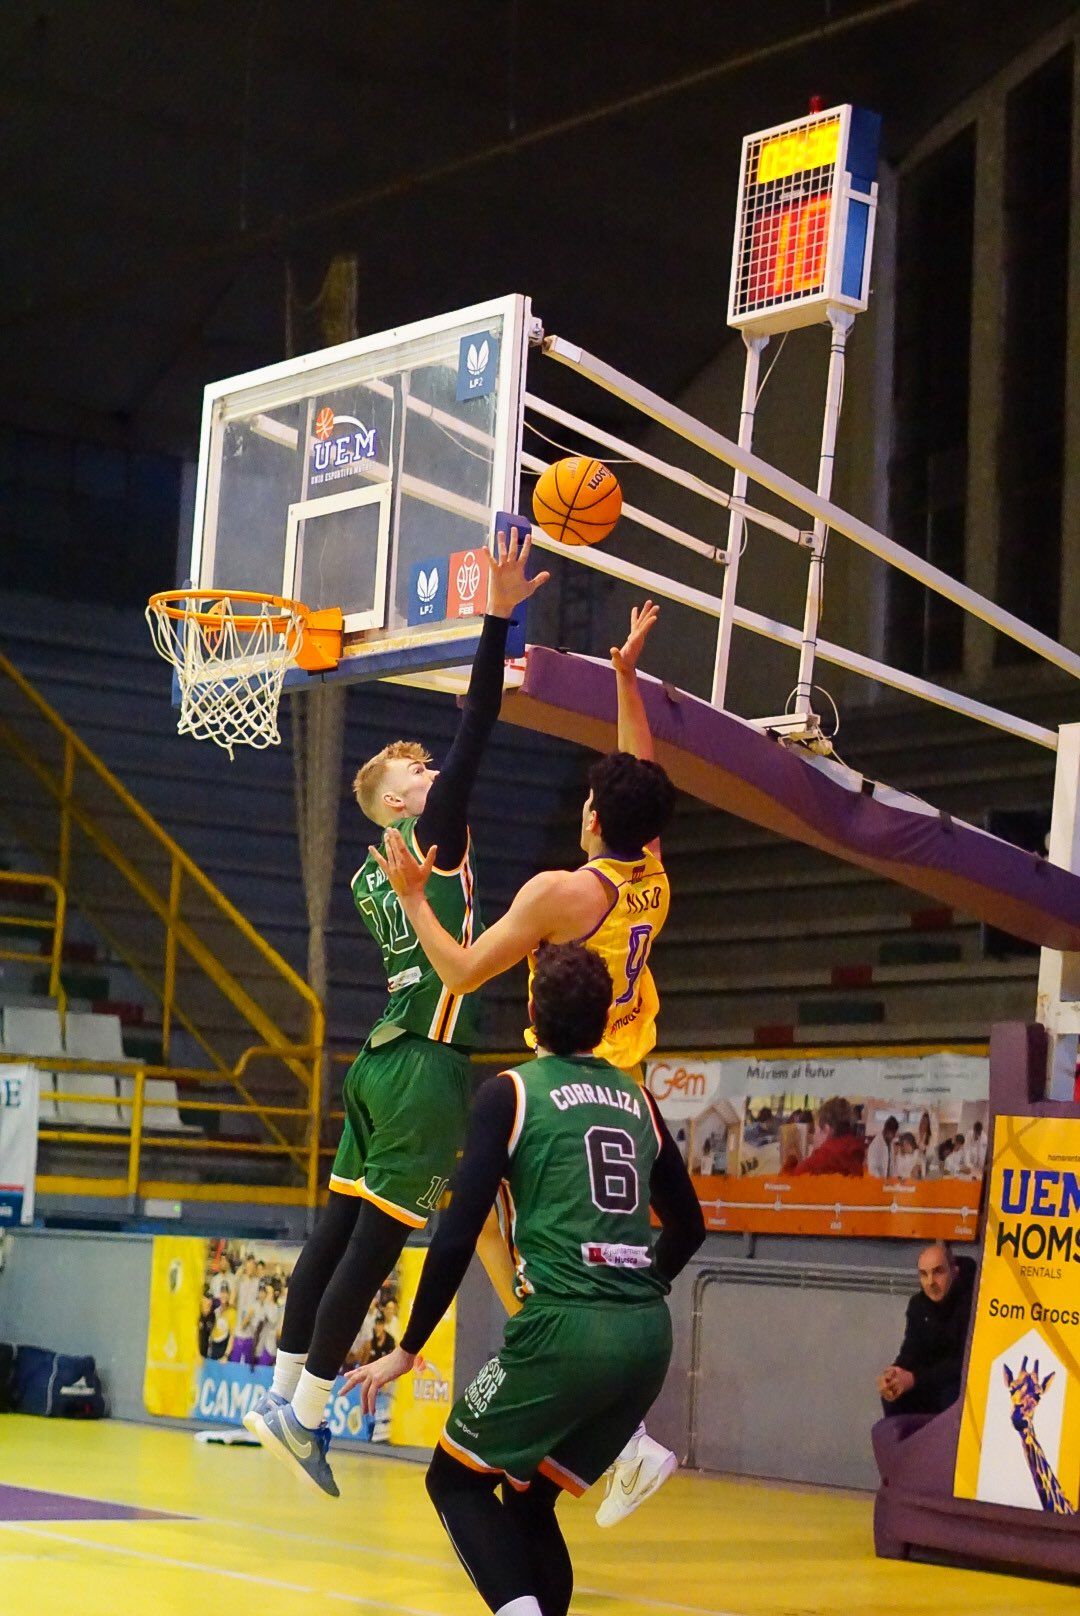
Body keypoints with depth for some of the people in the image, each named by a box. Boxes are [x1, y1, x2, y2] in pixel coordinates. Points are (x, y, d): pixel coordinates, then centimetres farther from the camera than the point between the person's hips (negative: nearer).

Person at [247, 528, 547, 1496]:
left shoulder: (376, 870, 16)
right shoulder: (434, 836, -6)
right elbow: (473, 733, -14)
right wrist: (498, 620, -16)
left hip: (384, 1056, 8)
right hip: (427, 1063, -8)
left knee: (344, 1228, 9)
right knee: (379, 1237, -7)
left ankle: (285, 1396, 12)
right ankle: (303, 1414, -6)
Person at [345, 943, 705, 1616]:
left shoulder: (511, 1092, 0)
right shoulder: (637, 1099, 15)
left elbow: (459, 1234, -6)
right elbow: (688, 1227, 24)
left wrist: (408, 1348, 2)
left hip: (564, 1329, -5)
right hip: (649, 1336, 5)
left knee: (456, 1480, 13)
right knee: (529, 1497, 22)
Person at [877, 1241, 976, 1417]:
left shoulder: (971, 1302, -23)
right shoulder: (919, 1303, 0)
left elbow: (967, 1363, -26)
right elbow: (911, 1352, -2)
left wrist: (915, 1379, -32)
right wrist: (894, 1373, -27)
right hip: (934, 1379, 6)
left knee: (952, 1395, -35)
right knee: (892, 1389, -15)